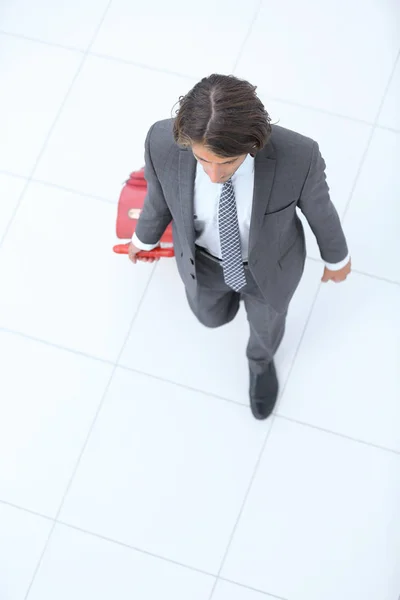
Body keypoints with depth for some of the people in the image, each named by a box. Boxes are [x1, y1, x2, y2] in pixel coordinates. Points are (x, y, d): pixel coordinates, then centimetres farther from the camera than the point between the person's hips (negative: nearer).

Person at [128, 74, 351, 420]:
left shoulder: (296, 155, -42)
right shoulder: (164, 142, -37)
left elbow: (317, 203, -17)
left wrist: (336, 257, 3)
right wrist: (146, 234, 9)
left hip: (269, 259, -1)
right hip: (204, 257, 1)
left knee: (266, 322, 31)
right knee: (213, 315, 33)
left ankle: (261, 359, 68)